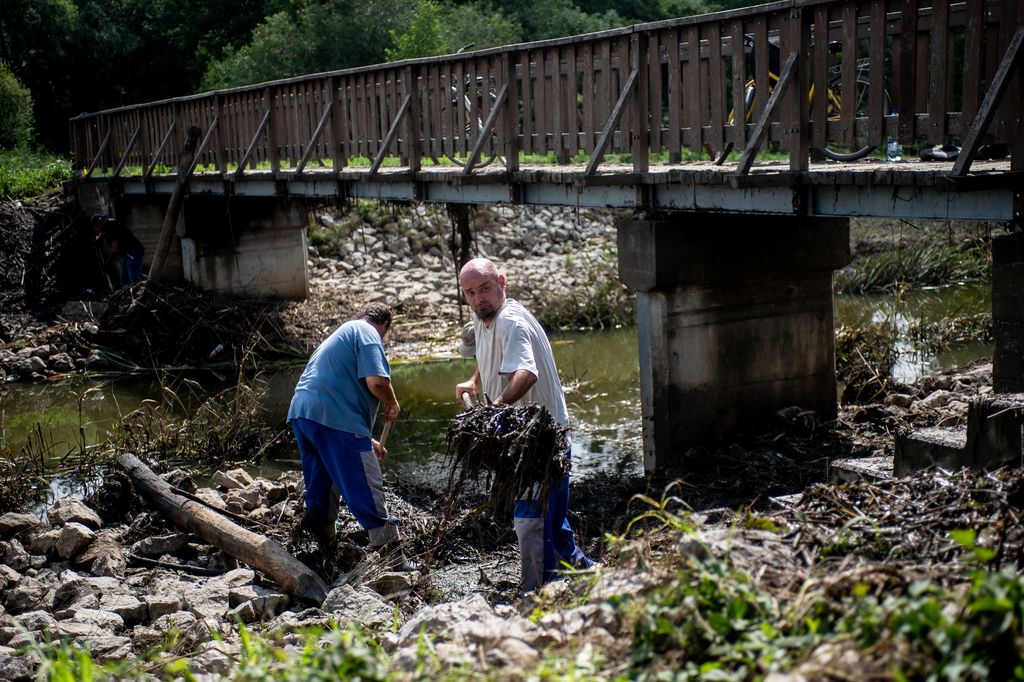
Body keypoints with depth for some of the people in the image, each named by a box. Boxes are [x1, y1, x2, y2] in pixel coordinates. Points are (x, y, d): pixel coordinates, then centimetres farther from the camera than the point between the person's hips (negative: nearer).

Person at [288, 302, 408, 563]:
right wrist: (392, 404, 6)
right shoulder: (367, 333, 1)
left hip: (300, 413, 9)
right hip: (334, 422, -9)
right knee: (366, 488, -4)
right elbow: (376, 382, -16)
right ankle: (387, 548, -2)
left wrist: (368, 441, 37)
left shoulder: (340, 334, 31)